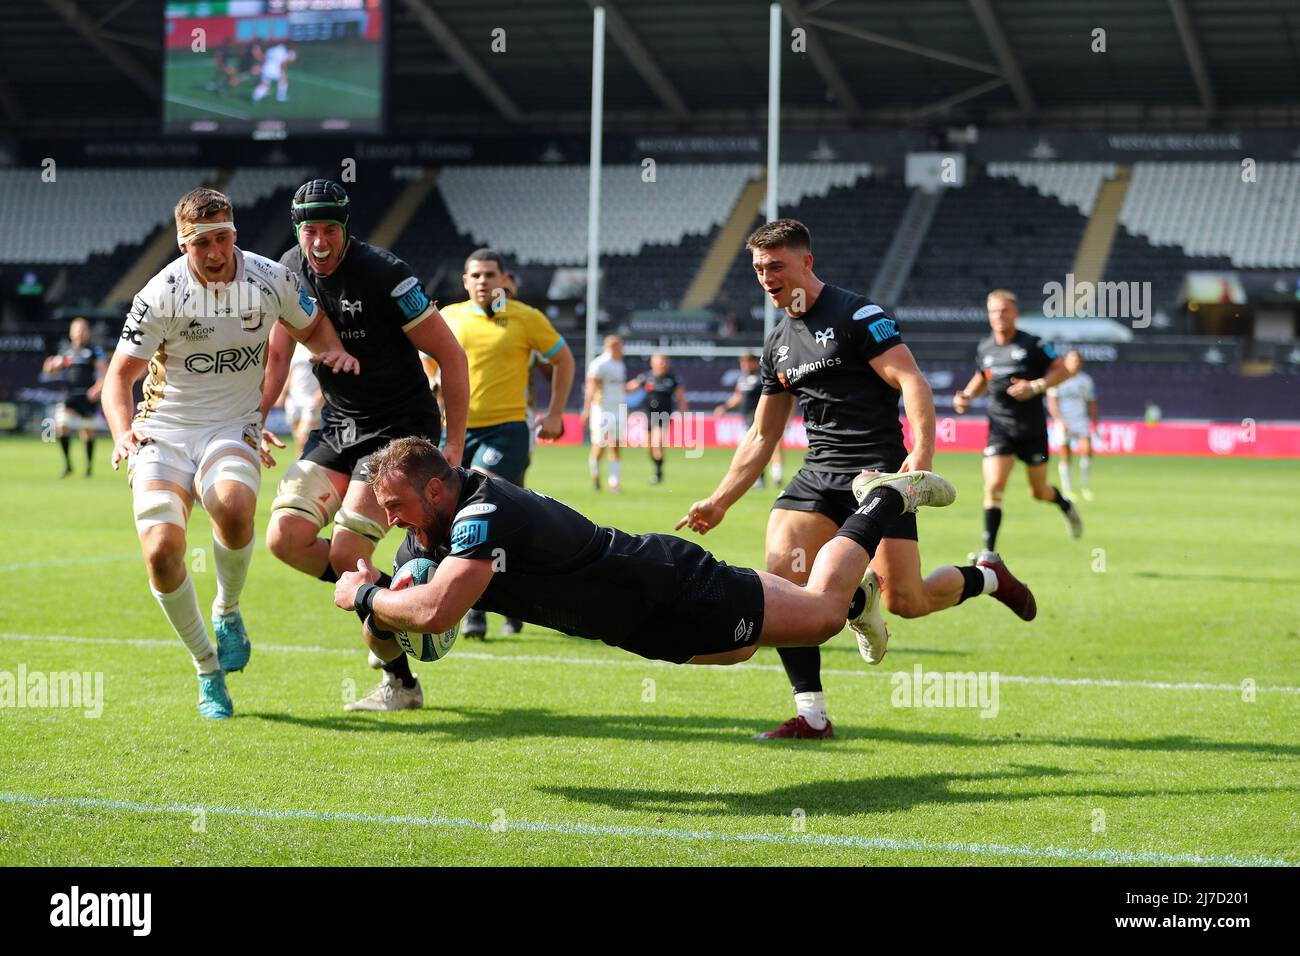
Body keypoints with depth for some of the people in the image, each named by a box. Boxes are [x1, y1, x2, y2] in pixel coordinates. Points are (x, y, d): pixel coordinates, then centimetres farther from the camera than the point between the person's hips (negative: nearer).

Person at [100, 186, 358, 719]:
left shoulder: (271, 280, -3)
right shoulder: (160, 295, -10)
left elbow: (313, 327, 17)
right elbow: (120, 375, -4)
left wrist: (336, 352, -6)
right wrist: (122, 433, -23)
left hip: (232, 430, 0)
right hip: (163, 432, 0)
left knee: (233, 508, -35)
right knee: (162, 552, -21)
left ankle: (228, 612, -2)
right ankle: (208, 672, 3)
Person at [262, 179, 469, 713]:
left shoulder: (384, 276, -18)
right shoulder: (288, 274, 2)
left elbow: (450, 354, -12)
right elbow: (276, 359, 15)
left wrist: (455, 443, -12)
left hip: (401, 429, -7)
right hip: (338, 428, 7)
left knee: (346, 555, -16)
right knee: (285, 538, -10)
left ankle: (402, 684, -1)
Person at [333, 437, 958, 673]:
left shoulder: (487, 512, -33)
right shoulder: (423, 542, -5)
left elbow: (434, 613, -47)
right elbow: (385, 647, 0)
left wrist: (362, 594, -30)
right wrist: (380, 618, -23)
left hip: (672, 592, -8)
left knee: (822, 615, 3)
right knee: (736, 649, 31)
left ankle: (885, 500, 24)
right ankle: (852, 595, 50)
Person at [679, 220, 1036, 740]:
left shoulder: (856, 315, -6)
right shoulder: (777, 345, 15)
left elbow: (912, 382, -14)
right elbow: (762, 437, 22)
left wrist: (922, 451, -28)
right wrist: (720, 501, 17)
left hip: (878, 469, -6)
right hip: (819, 473, 6)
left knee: (905, 601, -11)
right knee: (778, 574, -16)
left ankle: (986, 577, 22)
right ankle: (812, 715, -10)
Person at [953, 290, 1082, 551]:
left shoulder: (1033, 344, -8)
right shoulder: (984, 349, 5)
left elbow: (1063, 370, -5)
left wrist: (1036, 386, -19)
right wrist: (967, 396, 5)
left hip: (1033, 428, -2)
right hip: (1000, 427, 2)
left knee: (1039, 492, 9)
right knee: (993, 487, -16)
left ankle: (1066, 505, 46)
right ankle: (989, 551, -12)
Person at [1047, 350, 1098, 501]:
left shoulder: (1086, 380, 9)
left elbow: (1091, 403, 18)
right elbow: (1052, 403, -9)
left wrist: (1094, 422, 16)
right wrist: (1060, 420, -20)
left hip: (1081, 421, 2)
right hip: (1063, 422, -2)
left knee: (1086, 450, -17)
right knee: (1065, 457, -3)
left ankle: (1084, 486, -4)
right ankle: (1066, 490, 9)